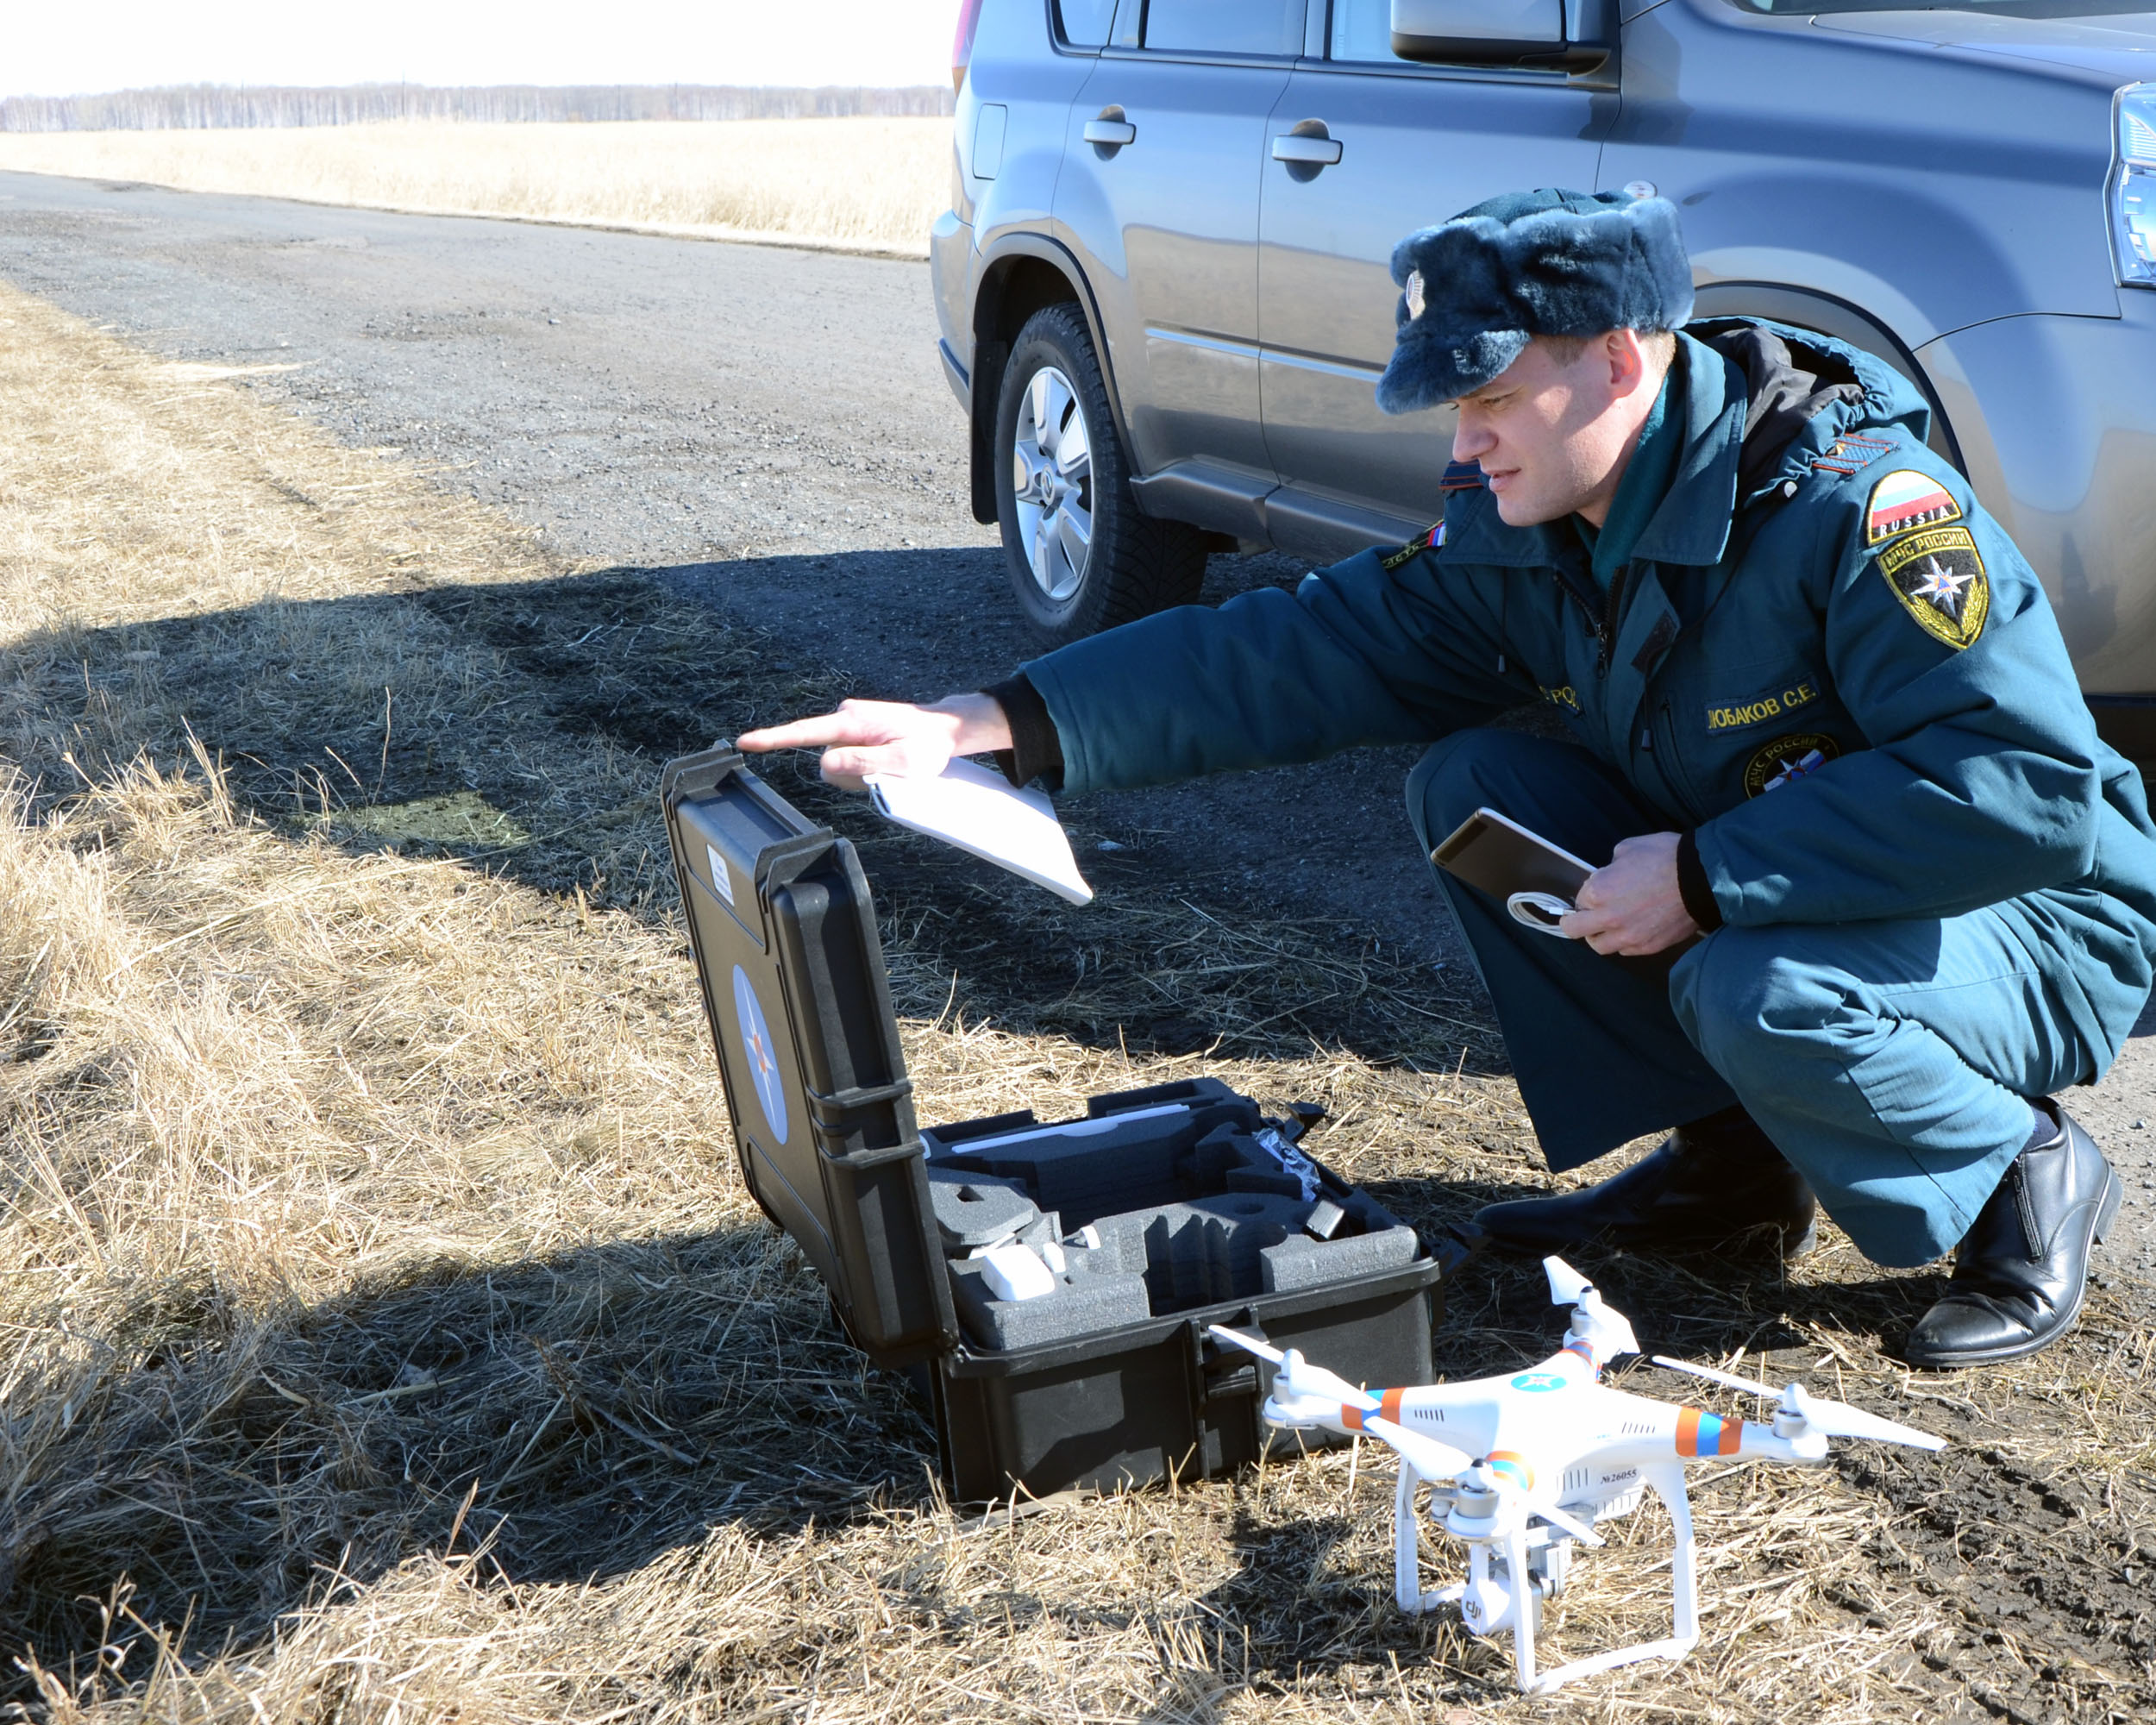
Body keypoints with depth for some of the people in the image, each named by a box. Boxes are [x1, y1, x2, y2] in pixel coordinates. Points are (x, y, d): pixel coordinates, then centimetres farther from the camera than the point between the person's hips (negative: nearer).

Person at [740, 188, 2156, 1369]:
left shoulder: (1855, 506, -28)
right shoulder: (1524, 532, -7)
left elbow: (2031, 787, -33)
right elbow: (1310, 649, -12)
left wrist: (1707, 877, -33)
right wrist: (992, 725, -22)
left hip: (2028, 929, -7)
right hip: (1743, 890, 7)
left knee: (1757, 994, -38)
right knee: (1474, 793, -10)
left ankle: (2024, 1182, -4)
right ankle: (1728, 1165, 1)